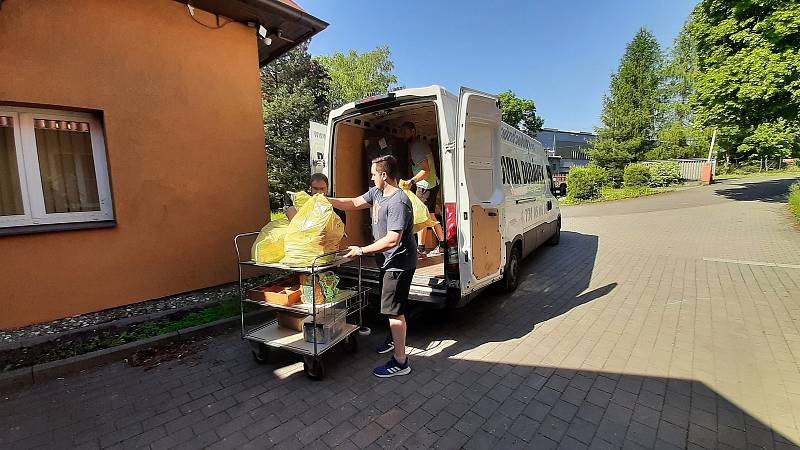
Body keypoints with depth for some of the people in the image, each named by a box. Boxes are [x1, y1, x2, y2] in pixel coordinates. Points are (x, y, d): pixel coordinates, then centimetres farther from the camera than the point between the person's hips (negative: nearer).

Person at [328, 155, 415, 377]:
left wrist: (361, 251, -23)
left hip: (399, 263, -10)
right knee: (392, 307, 25)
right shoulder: (377, 192, 4)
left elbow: (392, 240, -30)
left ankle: (400, 362, 10)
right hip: (389, 260, 10)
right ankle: (395, 339, 47)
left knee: (394, 311, -3)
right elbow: (354, 203, 13)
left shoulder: (398, 202, -27)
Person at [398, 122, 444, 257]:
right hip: (432, 184, 10)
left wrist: (412, 181, -33)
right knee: (430, 217, 13)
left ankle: (420, 248, 0)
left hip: (426, 185, -10)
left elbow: (426, 171, -23)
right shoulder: (414, 146, 18)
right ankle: (442, 244, 19)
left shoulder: (417, 147, -15)